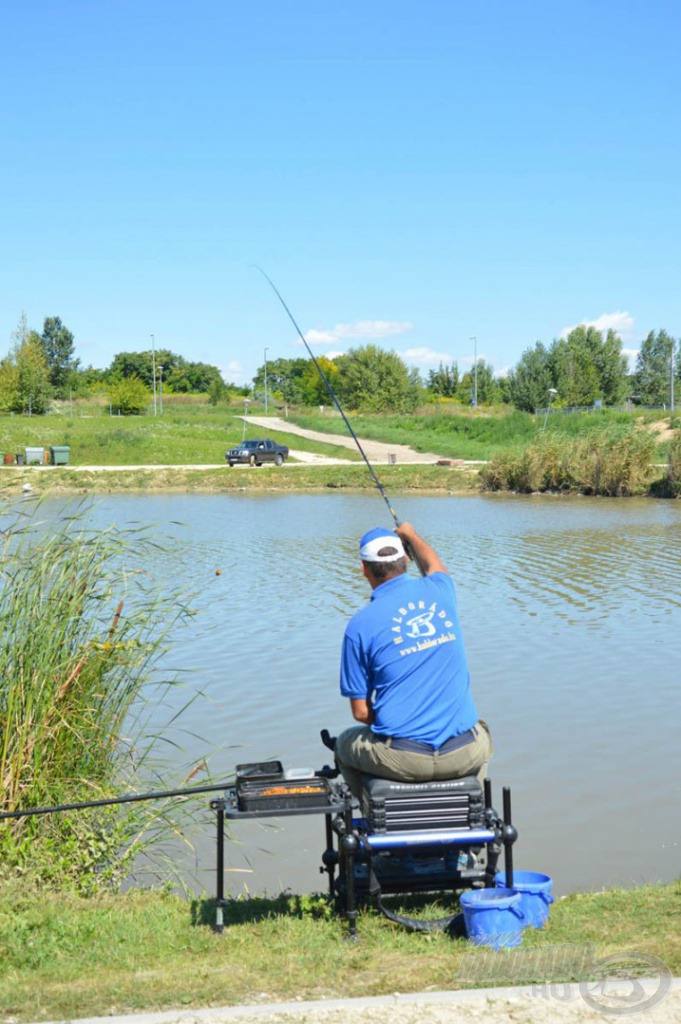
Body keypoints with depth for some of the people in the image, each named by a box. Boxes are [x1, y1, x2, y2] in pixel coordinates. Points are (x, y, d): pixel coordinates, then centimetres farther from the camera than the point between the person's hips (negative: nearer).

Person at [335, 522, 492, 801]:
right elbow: (434, 566, 32)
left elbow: (360, 711, -3)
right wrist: (410, 535, 50)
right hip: (463, 756, 3)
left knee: (345, 744, 27)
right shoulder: (438, 591, 3)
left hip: (401, 758, -3)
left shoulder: (360, 623, -8)